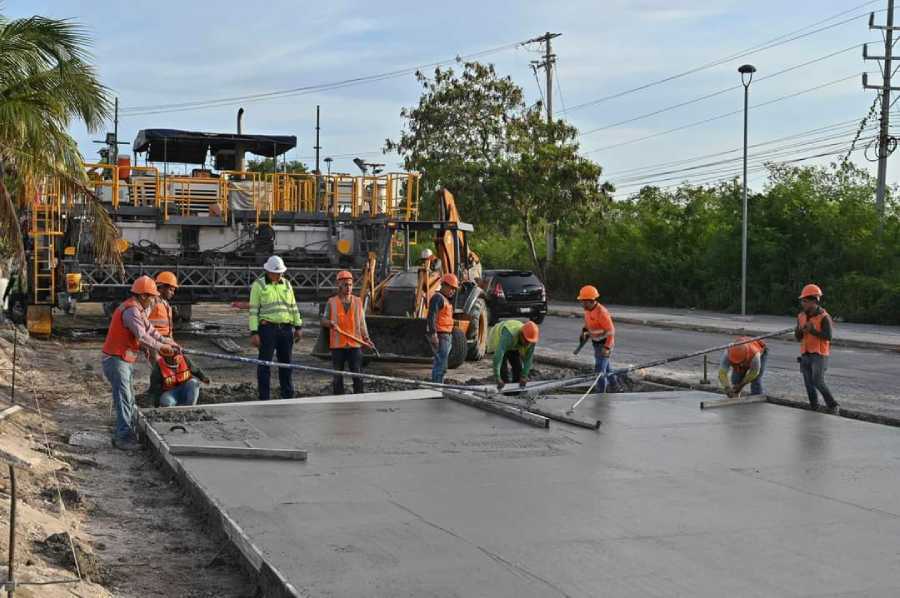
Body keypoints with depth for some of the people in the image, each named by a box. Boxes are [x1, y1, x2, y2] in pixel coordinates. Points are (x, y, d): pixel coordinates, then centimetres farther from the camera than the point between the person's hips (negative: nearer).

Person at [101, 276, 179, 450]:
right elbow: (142, 336, -28)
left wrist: (167, 342, 5)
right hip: (116, 360, -11)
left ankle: (128, 434, 24)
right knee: (124, 399, -10)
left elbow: (149, 329, 14)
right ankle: (123, 438, -9)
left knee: (129, 399, 16)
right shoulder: (131, 310, -21)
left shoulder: (138, 309, 13)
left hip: (125, 361, 11)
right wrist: (161, 348, -19)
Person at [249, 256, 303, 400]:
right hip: (267, 328, -5)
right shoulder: (258, 285, -1)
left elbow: (293, 307, 17)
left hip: (286, 328, 5)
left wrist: (297, 327, 12)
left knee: (286, 363, 10)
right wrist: (254, 333, -11)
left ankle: (288, 396, 19)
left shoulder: (286, 284, 13)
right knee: (264, 364, -3)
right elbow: (253, 310, -5)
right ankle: (264, 398, 0)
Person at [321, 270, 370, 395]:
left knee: (357, 375, -3)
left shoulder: (357, 301, 10)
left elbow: (362, 322, 12)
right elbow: (323, 321, 6)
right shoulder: (331, 302, 5)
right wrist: (330, 323, -17)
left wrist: (366, 338, -1)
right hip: (337, 344, 0)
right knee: (338, 376, 6)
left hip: (355, 344, 0)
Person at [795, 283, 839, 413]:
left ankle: (833, 406, -1)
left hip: (819, 354, -6)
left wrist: (812, 330, -27)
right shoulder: (801, 316, 6)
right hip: (806, 354, 6)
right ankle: (814, 408, 14)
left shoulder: (824, 317, -13)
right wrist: (800, 330, -15)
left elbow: (828, 337, -19)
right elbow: (798, 337, 7)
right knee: (809, 383, 5)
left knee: (818, 382, -15)